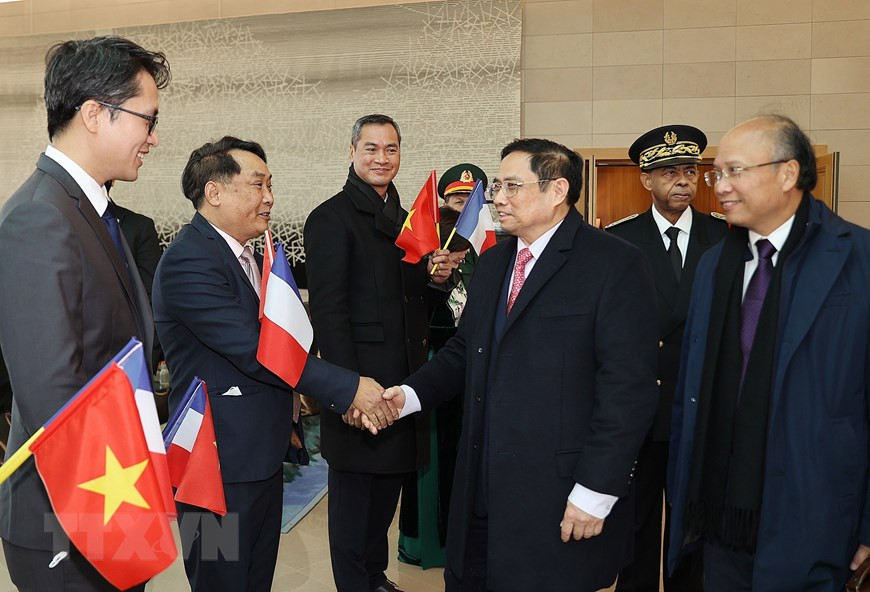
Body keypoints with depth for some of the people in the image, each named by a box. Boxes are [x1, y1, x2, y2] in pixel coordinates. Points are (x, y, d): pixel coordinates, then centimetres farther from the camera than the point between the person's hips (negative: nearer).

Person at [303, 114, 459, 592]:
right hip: (362, 384, -8)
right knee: (354, 492, 6)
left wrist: (437, 278, -2)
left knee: (387, 485, 18)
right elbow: (328, 310, -16)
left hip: (404, 380, 8)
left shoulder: (403, 219, 15)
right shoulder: (332, 217, -10)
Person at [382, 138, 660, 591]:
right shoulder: (493, 261, 13)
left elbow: (628, 387, -15)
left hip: (559, 500, -6)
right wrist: (411, 394, 2)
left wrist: (596, 490, -17)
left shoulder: (616, 265, -11)